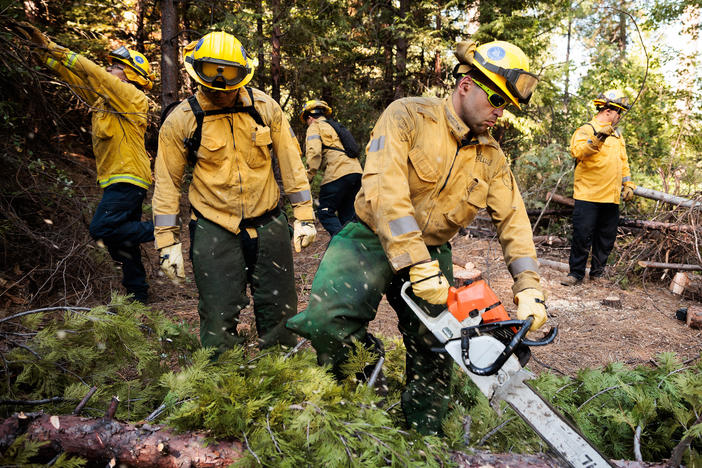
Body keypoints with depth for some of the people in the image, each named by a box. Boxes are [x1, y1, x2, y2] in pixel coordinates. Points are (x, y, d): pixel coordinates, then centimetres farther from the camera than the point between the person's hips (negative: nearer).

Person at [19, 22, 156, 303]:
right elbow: (73, 76, 16)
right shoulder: (103, 97, 16)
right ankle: (137, 294, 21)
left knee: (102, 229, -18)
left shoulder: (134, 98, -8)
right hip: (117, 181, 9)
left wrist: (56, 49, -10)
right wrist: (42, 46, 8)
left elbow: (95, 75, -15)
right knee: (123, 240, 11)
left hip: (128, 179, -9)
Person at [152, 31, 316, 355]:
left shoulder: (265, 107, -1)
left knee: (280, 310, 11)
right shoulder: (181, 121, -6)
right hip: (214, 231, -2)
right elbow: (167, 183, 1)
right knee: (219, 318, 1)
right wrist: (168, 242, -1)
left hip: (268, 225, 2)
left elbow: (290, 161, 4)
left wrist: (304, 216, 2)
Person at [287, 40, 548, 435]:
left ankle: (426, 434, 31)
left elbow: (514, 221, 3)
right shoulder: (408, 116, -13)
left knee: (434, 355, 8)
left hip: (432, 254, 5)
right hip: (374, 239, -5)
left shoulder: (492, 158, 5)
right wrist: (419, 267, -29)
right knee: (330, 317, -30)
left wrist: (530, 289, -10)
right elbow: (384, 191, -24)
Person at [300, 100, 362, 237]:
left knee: (325, 213, -2)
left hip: (338, 173, -8)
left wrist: (308, 177, -9)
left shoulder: (314, 127, 7)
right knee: (347, 215, 13)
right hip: (356, 170, 8)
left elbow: (314, 153, -10)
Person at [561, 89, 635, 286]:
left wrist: (628, 184, 17)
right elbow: (578, 152, -24)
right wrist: (598, 138, -38)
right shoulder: (586, 130, -5)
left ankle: (597, 273, 23)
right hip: (588, 196, -7)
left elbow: (623, 161, 26)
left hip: (611, 197, 7)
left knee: (606, 238, 11)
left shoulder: (617, 134, 20)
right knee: (583, 236, -5)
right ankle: (576, 273, 7)